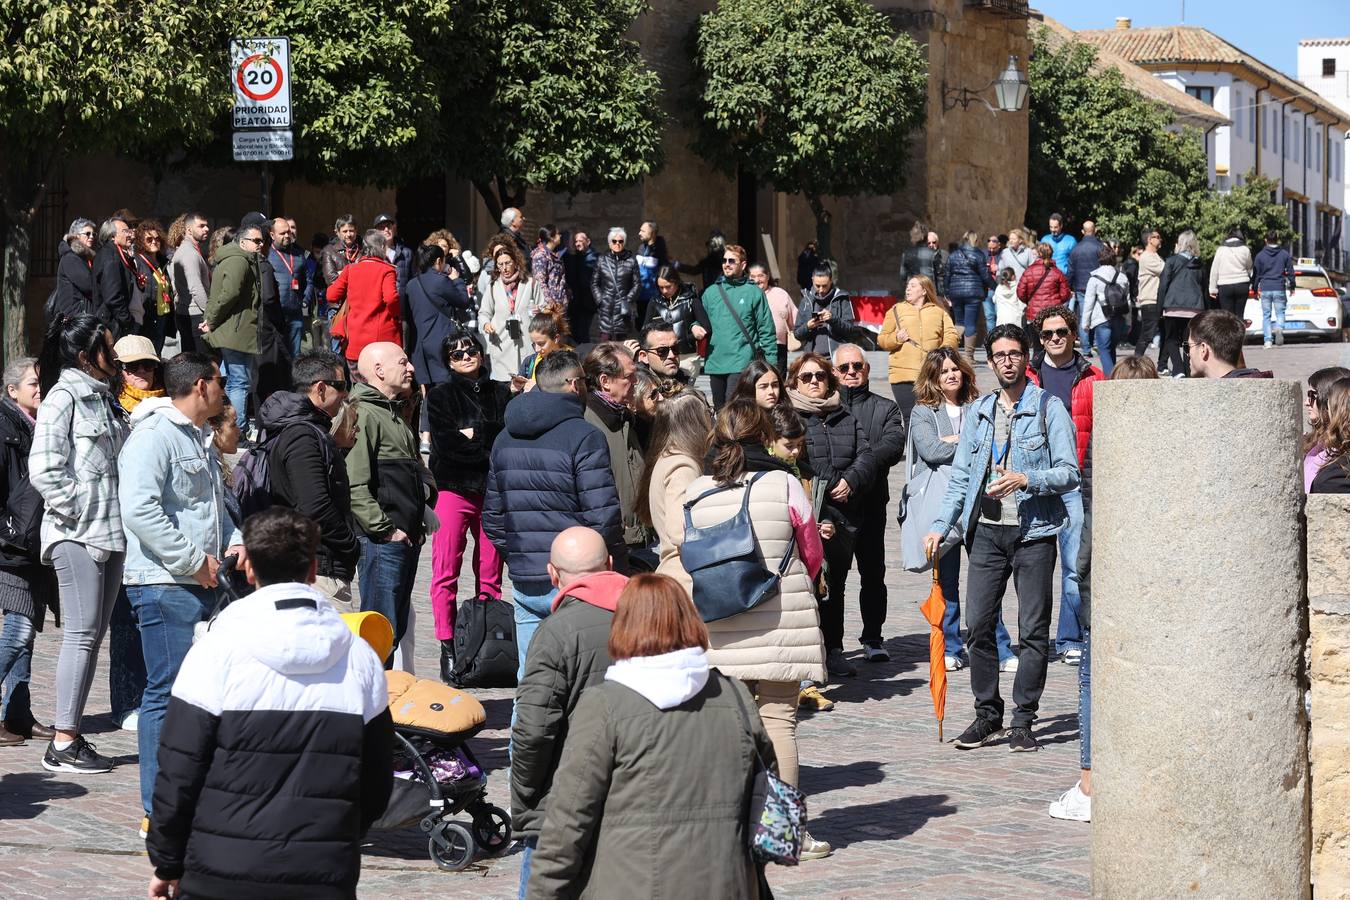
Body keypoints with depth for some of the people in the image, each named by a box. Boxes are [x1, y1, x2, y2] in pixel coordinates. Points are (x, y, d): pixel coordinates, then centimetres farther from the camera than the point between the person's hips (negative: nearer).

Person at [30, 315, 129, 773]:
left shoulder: (105, 399, 17)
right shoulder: (63, 398, -8)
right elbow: (44, 470, -16)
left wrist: (121, 518, 11)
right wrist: (75, 512, -14)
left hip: (111, 533, 8)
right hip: (77, 535, -8)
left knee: (93, 635, 8)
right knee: (81, 633, -9)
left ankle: (71, 734, 12)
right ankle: (63, 743, -7)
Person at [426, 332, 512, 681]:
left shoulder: (501, 394, 15)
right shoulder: (441, 395, 6)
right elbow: (444, 443, -8)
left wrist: (473, 435, -8)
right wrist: (489, 446, -7)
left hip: (494, 491, 3)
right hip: (454, 490, -3)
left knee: (490, 576, 4)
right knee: (446, 573, -8)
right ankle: (448, 648, -6)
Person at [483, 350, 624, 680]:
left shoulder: (505, 439, 13)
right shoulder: (584, 437, -10)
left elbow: (491, 516, 17)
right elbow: (603, 517, -15)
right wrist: (618, 569, -5)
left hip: (523, 586, 7)